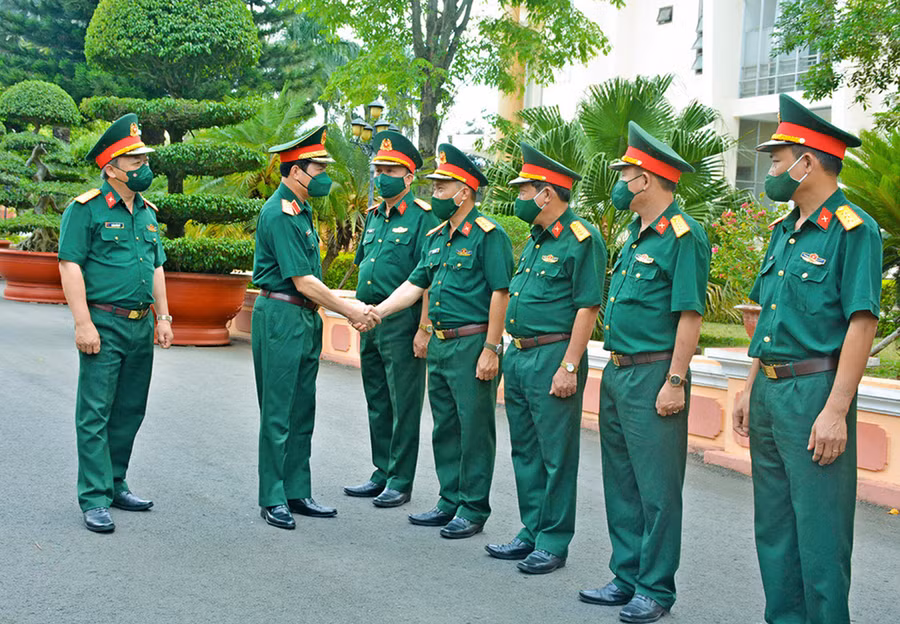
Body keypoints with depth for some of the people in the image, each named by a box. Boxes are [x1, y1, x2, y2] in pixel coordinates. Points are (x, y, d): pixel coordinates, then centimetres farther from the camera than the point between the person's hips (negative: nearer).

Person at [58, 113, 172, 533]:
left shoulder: (148, 212, 15)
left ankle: (116, 485, 25)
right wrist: (83, 323, -18)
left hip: (142, 327, 7)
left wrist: (163, 317, 14)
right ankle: (95, 501, 1)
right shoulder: (86, 209, -7)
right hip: (105, 325, -7)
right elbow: (70, 266, -12)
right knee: (95, 414, -3)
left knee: (130, 412, 13)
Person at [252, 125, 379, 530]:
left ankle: (297, 493, 21)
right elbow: (302, 281, -19)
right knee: (278, 413, -2)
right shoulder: (279, 214, -16)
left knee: (302, 411, 12)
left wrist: (351, 309, 9)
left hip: (305, 318, 10)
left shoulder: (301, 209, 14)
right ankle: (272, 500, 7)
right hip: (280, 316, -10)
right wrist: (349, 310, -13)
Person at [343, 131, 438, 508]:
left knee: (404, 406, 0)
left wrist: (423, 329, -20)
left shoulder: (422, 217, -9)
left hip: (402, 323, -8)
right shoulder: (373, 216, 15)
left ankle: (401, 482, 9)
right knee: (377, 404, 15)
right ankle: (382, 475, 26)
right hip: (369, 321, 8)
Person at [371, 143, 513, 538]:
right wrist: (377, 312, 3)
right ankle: (450, 503, 26)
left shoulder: (488, 236, -11)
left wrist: (491, 350, -19)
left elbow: (500, 293, -15)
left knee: (475, 430, 0)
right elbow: (415, 285, 16)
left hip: (473, 346, -9)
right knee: (445, 428, 15)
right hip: (440, 345, 9)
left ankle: (473, 510, 10)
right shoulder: (436, 237, 14)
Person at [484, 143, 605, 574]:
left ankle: (553, 542, 9)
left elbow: (588, 308, -17)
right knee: (525, 451, 15)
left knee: (556, 455, 0)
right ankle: (531, 533, 26)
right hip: (519, 358, 10)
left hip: (553, 358, -9)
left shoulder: (581, 240, -12)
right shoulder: (535, 240, 16)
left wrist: (569, 367, -20)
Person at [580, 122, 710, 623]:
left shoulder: (684, 235, -13)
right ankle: (627, 577, 26)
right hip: (618, 374, 10)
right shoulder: (637, 234, 15)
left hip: (653, 377, -10)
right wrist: (614, 370, 19)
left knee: (657, 488, -1)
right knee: (622, 483, 15)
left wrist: (675, 382, -20)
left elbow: (690, 314, -17)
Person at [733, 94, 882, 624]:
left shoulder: (853, 230, -11)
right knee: (773, 525, 15)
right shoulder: (784, 232, 14)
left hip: (814, 394, -8)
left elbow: (862, 322, -17)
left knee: (819, 533, -1)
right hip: (769, 392, 9)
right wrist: (751, 390, 16)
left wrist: (836, 411, -21)